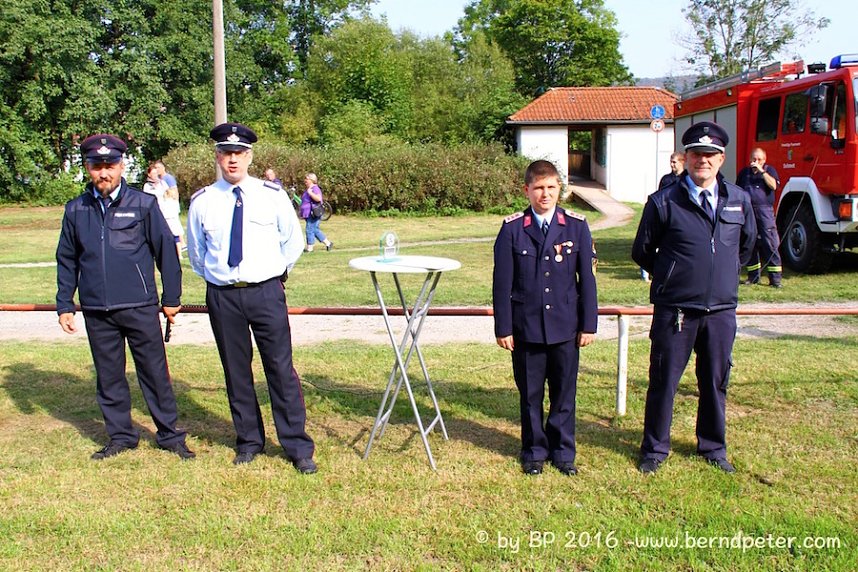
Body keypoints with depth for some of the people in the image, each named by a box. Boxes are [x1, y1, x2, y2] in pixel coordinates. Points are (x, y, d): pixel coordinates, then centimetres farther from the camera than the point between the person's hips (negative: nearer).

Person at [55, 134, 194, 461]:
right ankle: (120, 437, 26)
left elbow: (165, 250, 2)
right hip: (96, 311, 3)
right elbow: (66, 260, 13)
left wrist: (171, 297, 2)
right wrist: (64, 305, 10)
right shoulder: (76, 210, 6)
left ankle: (169, 435, 17)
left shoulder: (143, 204, -2)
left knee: (155, 372, 4)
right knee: (108, 377, 12)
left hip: (140, 307, -3)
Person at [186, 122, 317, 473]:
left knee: (281, 369, 0)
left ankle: (298, 448, 8)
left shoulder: (272, 195, -1)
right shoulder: (202, 201, 1)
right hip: (222, 296, 2)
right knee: (236, 372, 10)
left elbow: (294, 241, 13)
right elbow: (195, 251, 17)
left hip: (266, 292, -1)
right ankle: (249, 442, 25)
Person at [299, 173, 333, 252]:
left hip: (313, 214, -11)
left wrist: (310, 193, -27)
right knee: (315, 230, 13)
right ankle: (328, 243, 19)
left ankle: (309, 248, -4)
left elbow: (318, 198, -29)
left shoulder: (315, 189, -13)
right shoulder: (308, 189, 18)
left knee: (310, 230, -8)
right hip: (308, 215, 11)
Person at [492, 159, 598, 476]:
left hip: (565, 327, 1)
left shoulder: (577, 226, 1)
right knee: (530, 394, 10)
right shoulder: (512, 228, -3)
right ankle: (534, 451, 26)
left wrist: (588, 324, 2)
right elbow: (502, 282, -1)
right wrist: (503, 328, -3)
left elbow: (587, 278, 3)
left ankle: (563, 451, 25)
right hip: (526, 328, -1)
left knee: (564, 393, 9)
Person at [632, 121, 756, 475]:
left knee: (716, 381, 14)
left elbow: (747, 242, 23)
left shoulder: (738, 200, 4)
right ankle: (655, 449, 22)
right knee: (663, 381, 6)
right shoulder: (664, 202, -6)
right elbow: (642, 251, 5)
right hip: (675, 310, -3)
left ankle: (713, 448, 32)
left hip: (721, 310, 3)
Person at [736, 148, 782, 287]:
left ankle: (775, 278, -8)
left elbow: (773, 185, -10)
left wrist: (761, 171, -12)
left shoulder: (769, 170, 8)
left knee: (770, 244, -9)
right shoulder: (744, 172, 17)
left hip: (765, 211, -3)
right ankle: (753, 276, 15)